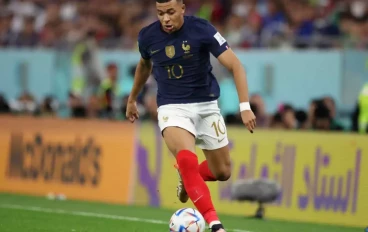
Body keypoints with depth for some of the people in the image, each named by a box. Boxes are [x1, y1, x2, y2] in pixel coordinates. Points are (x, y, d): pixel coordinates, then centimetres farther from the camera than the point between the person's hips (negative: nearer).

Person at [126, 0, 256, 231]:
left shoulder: (202, 30, -16)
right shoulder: (147, 36, -7)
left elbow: (235, 65, -18)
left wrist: (245, 106, -29)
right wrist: (132, 99, 27)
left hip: (206, 106, 1)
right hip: (172, 108, -1)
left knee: (222, 173, 8)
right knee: (187, 160, -29)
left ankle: (187, 178, 41)